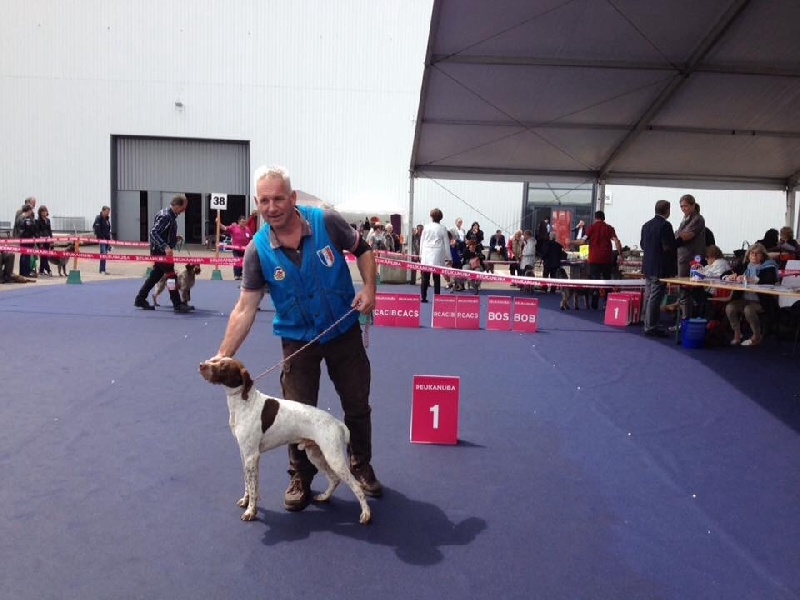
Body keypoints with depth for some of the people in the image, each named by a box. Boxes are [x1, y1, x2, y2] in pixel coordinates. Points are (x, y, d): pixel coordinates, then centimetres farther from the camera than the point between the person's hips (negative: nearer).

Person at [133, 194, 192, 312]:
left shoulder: (171, 216, 12)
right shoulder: (165, 216, -19)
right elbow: (153, 232, -26)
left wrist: (176, 237, 8)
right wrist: (165, 247, -32)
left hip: (163, 251, 10)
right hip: (160, 251, -10)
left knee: (156, 275, 15)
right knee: (171, 276, -6)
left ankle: (140, 299, 23)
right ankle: (177, 304, -2)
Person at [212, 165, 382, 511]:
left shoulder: (327, 222, -16)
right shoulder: (258, 250, -14)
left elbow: (363, 250, 0)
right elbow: (245, 308, -14)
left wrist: (369, 288, -15)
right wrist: (224, 354, -21)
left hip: (344, 331, 1)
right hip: (298, 339, 0)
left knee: (357, 405, 13)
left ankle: (362, 467, 37)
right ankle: (301, 478, 29)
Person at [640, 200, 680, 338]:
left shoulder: (646, 225, 9)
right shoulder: (665, 225, -15)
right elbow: (669, 247, -20)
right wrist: (678, 241, -4)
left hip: (648, 266, 8)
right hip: (660, 268, -8)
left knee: (648, 297, 14)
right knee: (655, 298, -4)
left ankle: (648, 324, 22)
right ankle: (651, 327, -1)